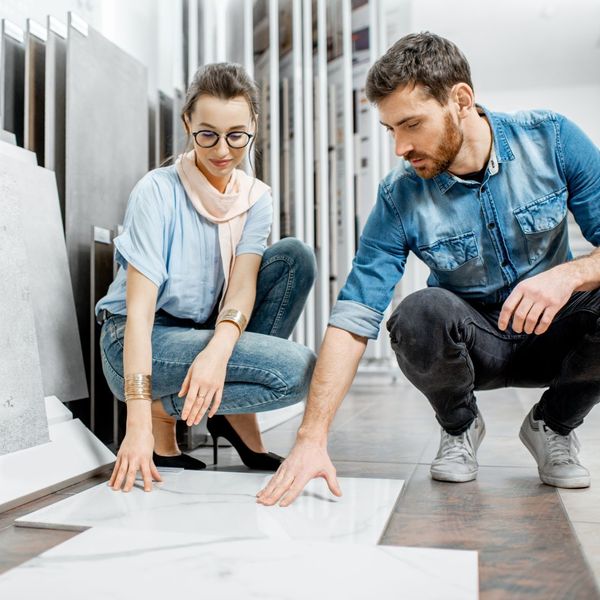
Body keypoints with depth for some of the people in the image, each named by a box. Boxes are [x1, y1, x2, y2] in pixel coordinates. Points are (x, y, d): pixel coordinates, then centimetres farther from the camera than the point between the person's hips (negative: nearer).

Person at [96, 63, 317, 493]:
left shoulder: (257, 198, 0)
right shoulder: (158, 191, -16)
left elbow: (243, 285, -14)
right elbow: (139, 310, -23)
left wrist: (218, 350, -36)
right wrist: (139, 420, -31)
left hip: (206, 332, 6)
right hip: (139, 344, -6)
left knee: (295, 257, -14)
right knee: (297, 369, -24)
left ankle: (237, 415, -7)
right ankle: (164, 411, -4)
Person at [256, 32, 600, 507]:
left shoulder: (552, 139, -13)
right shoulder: (400, 197, -15)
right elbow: (353, 319, -20)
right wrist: (312, 437, -28)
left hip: (555, 332, 1)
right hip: (472, 342, 0)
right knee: (420, 313, -34)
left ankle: (554, 425, 1)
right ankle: (460, 427, 1)